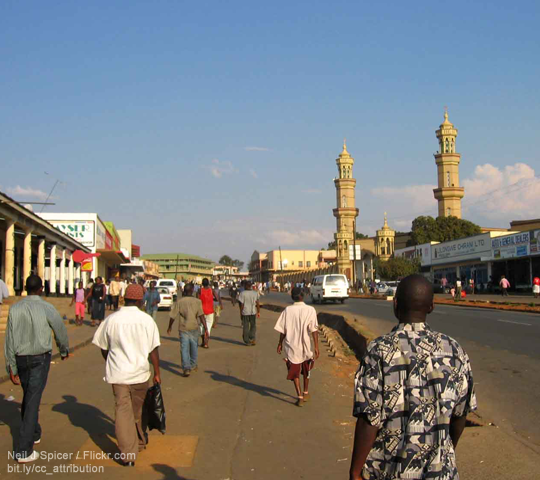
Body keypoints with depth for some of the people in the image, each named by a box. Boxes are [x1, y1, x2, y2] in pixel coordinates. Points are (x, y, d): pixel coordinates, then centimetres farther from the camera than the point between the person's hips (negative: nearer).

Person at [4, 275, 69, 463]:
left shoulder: (15, 309, -4)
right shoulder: (46, 308, -14)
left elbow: (10, 340, -3)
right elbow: (60, 331, -1)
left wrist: (11, 368, 3)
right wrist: (64, 351, 19)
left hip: (21, 359, 4)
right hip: (40, 359, -4)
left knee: (27, 396, 22)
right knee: (33, 401, -3)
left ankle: (34, 434, 39)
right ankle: (24, 450, -4)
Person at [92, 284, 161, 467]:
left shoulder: (111, 319, -3)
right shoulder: (146, 320, -7)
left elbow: (104, 348, 6)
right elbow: (153, 350, -7)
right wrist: (157, 373, 2)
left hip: (118, 373, 0)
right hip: (140, 372, 0)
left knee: (122, 411, 4)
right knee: (139, 410, 19)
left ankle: (128, 454, 0)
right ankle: (140, 442, 37)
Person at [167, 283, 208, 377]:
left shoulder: (179, 301, -5)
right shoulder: (197, 301, -7)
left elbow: (173, 316, -3)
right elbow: (201, 316, -15)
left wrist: (170, 327, 12)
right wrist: (205, 328, -14)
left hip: (183, 328, -1)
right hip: (194, 328, 1)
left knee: (184, 348, 1)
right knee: (194, 347, 19)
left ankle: (186, 368, -11)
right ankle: (193, 366, 33)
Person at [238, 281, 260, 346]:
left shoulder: (242, 293, -9)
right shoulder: (255, 293, 0)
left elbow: (241, 304, -9)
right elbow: (257, 303, 0)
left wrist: (241, 312, 0)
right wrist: (258, 312, 8)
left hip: (245, 312, -2)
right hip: (253, 312, 2)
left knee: (246, 327, 8)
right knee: (253, 326, 15)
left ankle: (247, 341, 12)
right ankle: (253, 338, 0)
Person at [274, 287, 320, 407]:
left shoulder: (287, 310, -6)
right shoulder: (310, 310, -10)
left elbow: (282, 330, -2)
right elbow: (314, 330, -13)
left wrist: (280, 344, 11)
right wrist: (316, 347, -10)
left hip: (291, 346, 0)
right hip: (305, 346, 0)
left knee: (294, 372, 10)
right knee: (306, 370, 22)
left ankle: (299, 396, 1)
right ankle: (305, 393, 35)